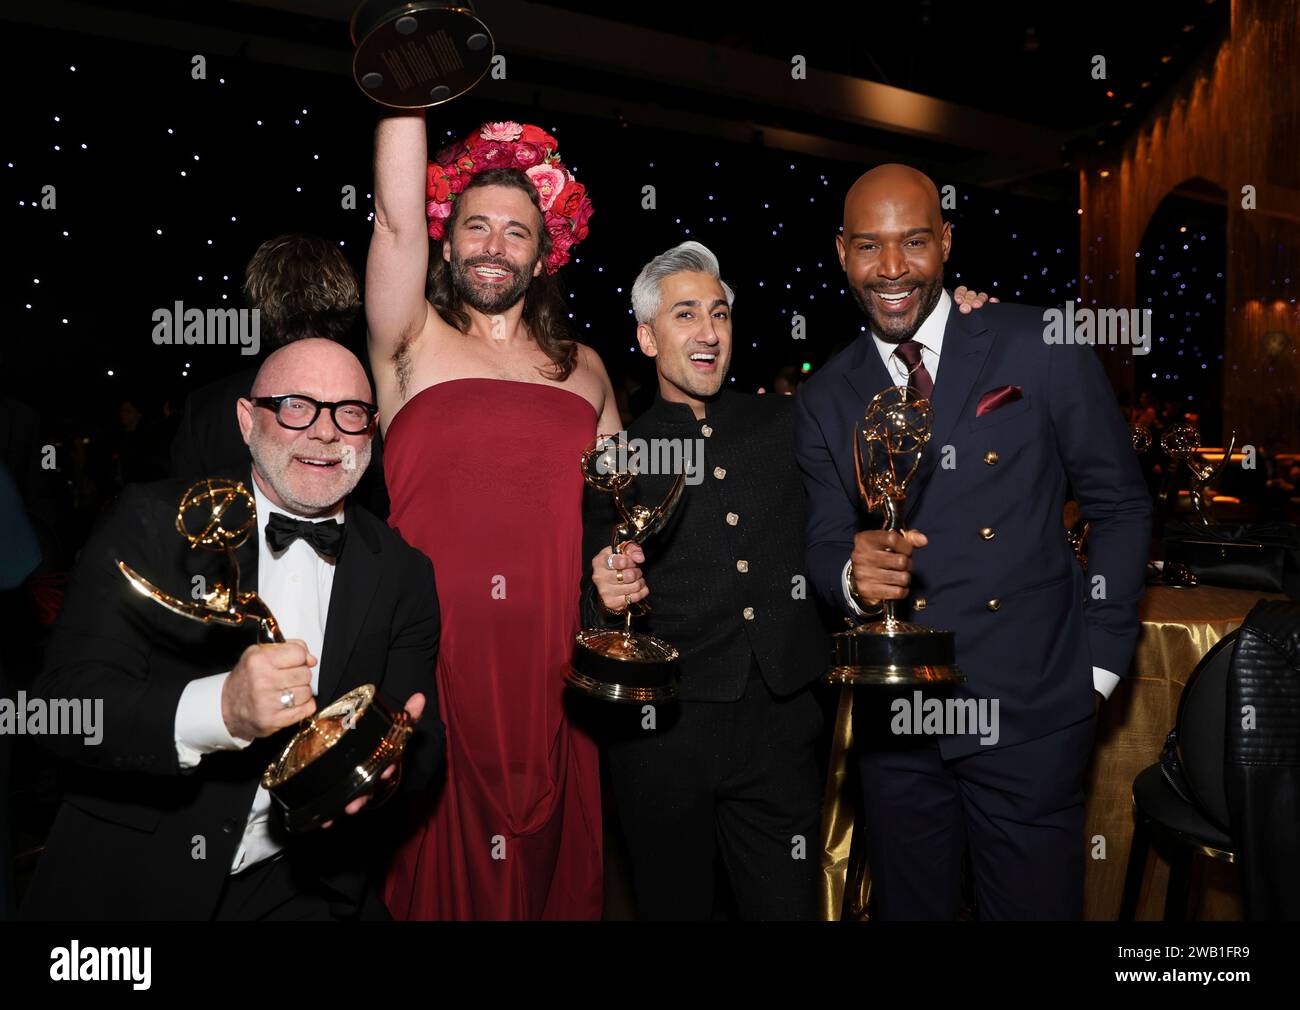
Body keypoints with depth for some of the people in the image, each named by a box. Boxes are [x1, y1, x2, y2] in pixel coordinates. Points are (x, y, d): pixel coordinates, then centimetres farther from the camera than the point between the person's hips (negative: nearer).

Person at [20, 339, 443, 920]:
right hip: (133, 879, 1)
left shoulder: (404, 573, 2)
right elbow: (63, 702, -13)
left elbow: (425, 747, 1)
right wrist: (219, 712, -31)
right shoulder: (152, 522, -5)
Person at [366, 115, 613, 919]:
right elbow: (396, 217, -11)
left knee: (553, 866, 12)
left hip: (553, 668, 3)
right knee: (440, 871, 5)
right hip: (432, 662, -3)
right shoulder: (413, 342, 3)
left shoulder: (584, 368, 13)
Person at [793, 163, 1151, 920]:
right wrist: (853, 572, -19)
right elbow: (825, 547, 5)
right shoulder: (825, 401, 3)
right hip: (895, 719, 3)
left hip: (1031, 712, -2)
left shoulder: (1043, 348, -5)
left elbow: (1121, 506, 1)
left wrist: (1099, 664, -2)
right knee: (909, 905, 18)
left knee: (1037, 904, 11)